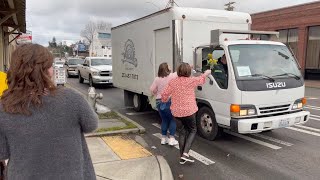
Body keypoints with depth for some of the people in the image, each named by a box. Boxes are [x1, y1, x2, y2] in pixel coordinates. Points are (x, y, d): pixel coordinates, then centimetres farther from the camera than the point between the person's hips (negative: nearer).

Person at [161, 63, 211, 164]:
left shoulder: (172, 82, 0)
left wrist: (164, 100, 23)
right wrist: (207, 73, 31)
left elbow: (164, 94, 0)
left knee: (185, 128, 24)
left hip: (176, 112, 5)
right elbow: (202, 78, 10)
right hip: (188, 111, -4)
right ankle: (185, 153, -2)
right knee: (193, 130, 15)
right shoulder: (191, 81, -8)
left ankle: (182, 155, 21)